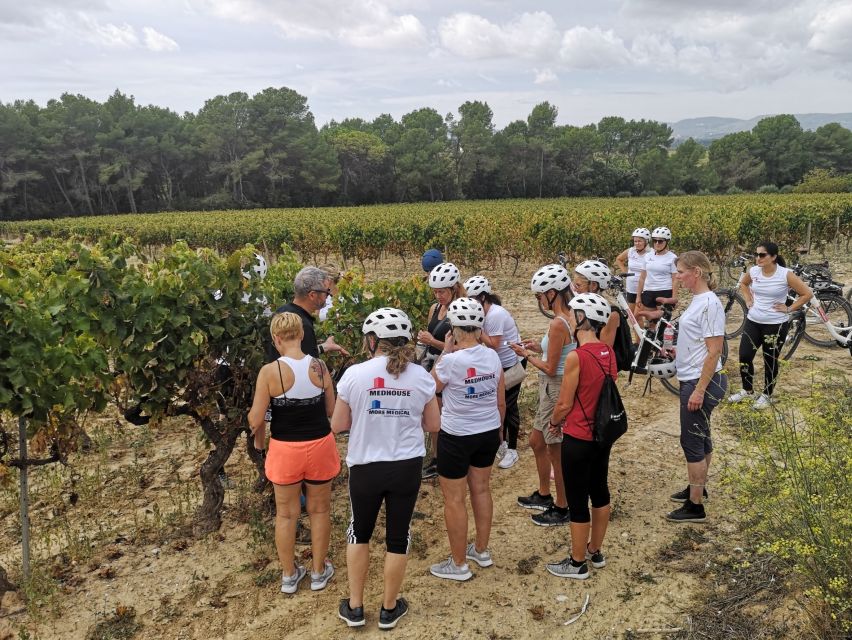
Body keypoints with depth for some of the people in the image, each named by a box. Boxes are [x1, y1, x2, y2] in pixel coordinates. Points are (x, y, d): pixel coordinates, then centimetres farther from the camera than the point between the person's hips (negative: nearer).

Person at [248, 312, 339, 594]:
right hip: (319, 445, 2)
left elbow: (256, 419, -13)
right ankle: (319, 572, 33)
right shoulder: (319, 366, -10)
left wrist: (259, 440, 7)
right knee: (319, 510, 19)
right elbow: (331, 409, 0)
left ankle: (289, 575, 32)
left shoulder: (270, 371, -17)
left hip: (285, 449, -2)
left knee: (286, 514, 17)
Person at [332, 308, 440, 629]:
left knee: (360, 533, 21)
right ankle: (389, 609, 30)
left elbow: (338, 425, -4)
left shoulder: (354, 374, -13)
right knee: (398, 537, 15)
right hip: (407, 467, 1)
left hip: (366, 467, -1)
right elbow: (433, 425, 3)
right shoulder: (421, 376, -7)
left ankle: (354, 608, 30)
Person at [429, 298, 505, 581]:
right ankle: (481, 550, 38)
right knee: (481, 489, 22)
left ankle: (459, 564, 20)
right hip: (488, 433, 6)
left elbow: (431, 386, -1)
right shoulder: (492, 356, -4)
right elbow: (501, 402, 5)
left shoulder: (451, 361, -22)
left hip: (457, 437, -6)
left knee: (454, 499, 8)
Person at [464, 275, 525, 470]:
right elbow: (486, 340, -2)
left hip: (513, 363, -8)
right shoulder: (485, 312, 0)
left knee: (509, 405, 0)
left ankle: (512, 450, 11)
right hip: (500, 364, 8)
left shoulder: (495, 315, -26)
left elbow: (493, 344, -26)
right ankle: (502, 442, 31)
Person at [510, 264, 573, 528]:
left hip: (556, 391, -10)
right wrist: (540, 348, 8)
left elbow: (550, 368, -21)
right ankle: (544, 495, 39)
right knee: (537, 441, 23)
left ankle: (562, 508, 21)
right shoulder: (570, 318, 5)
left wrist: (527, 355, -7)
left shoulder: (557, 324, -23)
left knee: (556, 452, 5)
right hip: (552, 390, 10)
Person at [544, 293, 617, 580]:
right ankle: (595, 552, 37)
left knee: (577, 501, 6)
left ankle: (578, 564, 21)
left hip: (578, 440, -8)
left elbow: (564, 403, -18)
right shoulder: (608, 352, 0)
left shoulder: (577, 357, -23)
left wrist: (554, 421, 3)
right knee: (599, 491, 20)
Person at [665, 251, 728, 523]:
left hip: (701, 382, -9)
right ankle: (698, 487, 38)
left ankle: (695, 507, 10)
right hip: (692, 380, 9)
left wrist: (700, 390, -22)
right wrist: (676, 350, 6)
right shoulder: (698, 300, 9)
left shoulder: (710, 303, -20)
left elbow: (714, 351, -22)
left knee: (692, 441, -1)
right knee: (700, 437, 22)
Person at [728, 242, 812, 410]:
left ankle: (767, 395, 26)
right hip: (753, 322, 4)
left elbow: (807, 294, -10)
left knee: (770, 361, 8)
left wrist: (789, 309, -10)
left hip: (776, 325, -4)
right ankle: (747, 391, 25)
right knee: (744, 356, 3)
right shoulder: (753, 271, -2)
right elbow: (743, 284, 21)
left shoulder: (786, 275, -16)